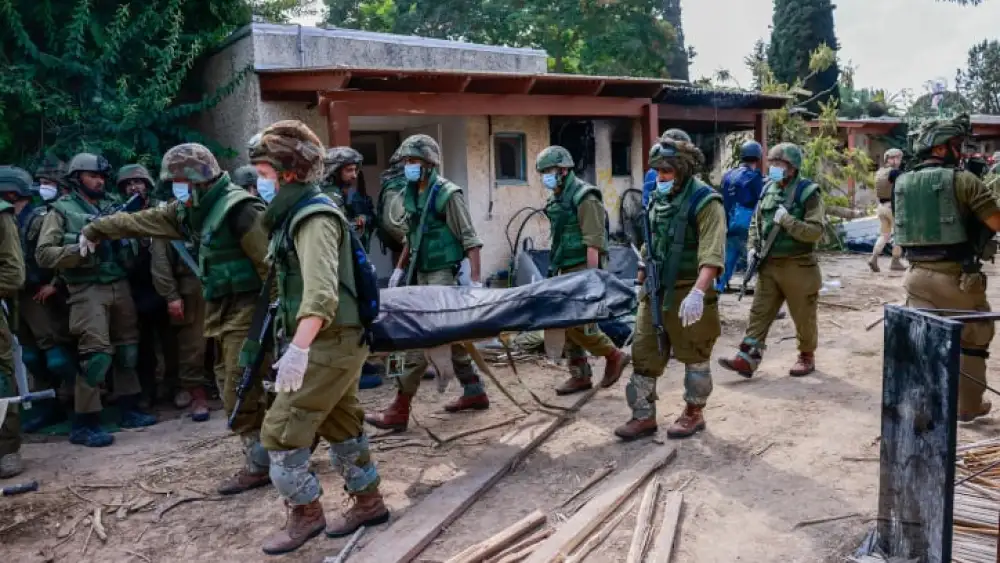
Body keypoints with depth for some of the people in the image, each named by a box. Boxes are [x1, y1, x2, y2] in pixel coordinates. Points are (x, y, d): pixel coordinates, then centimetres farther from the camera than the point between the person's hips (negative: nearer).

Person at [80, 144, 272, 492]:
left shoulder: (237, 208, -17)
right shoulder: (192, 210, 12)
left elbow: (269, 260, -22)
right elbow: (140, 221, 24)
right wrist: (95, 229, 34)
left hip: (246, 309, -9)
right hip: (222, 310, 9)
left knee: (240, 392, -6)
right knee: (232, 388, 13)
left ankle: (259, 465, 5)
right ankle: (265, 454, 22)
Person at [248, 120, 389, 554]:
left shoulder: (314, 216, -18)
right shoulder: (298, 212, 13)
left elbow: (321, 292, -32)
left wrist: (298, 347, -41)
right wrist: (295, 340, 25)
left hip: (328, 342, -10)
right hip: (335, 341, 10)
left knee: (280, 432, -4)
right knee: (341, 425, 18)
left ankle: (306, 514, 13)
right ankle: (368, 503, 32)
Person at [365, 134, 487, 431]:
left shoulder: (447, 194, -12)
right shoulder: (410, 194, 10)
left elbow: (469, 238, -14)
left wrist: (475, 279, -19)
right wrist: (400, 268, 19)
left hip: (443, 273, -8)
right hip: (422, 273, 8)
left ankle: (400, 409, -6)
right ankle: (475, 392, 27)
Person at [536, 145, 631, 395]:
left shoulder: (584, 197, -14)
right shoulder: (556, 199, 14)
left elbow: (593, 242, -19)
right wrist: (555, 268, 18)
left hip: (584, 269, -9)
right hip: (567, 271, 9)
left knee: (578, 323, -12)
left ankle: (614, 356, 7)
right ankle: (579, 375, 17)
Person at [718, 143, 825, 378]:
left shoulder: (808, 192, -11)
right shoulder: (769, 189, 8)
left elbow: (815, 231, -18)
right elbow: (756, 222, 19)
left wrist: (788, 221, -25)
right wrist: (752, 247, 4)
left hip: (798, 266, -5)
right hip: (768, 264, 6)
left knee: (803, 316, 8)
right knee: (759, 312, 2)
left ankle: (807, 356, 27)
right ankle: (747, 359, 1)